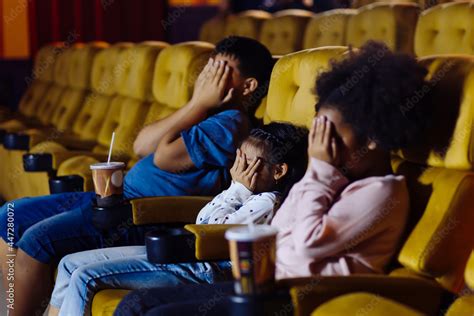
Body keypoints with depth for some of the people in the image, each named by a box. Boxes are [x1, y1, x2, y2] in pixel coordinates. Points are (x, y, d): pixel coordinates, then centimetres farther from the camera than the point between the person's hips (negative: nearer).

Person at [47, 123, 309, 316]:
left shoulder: (267, 203, -13)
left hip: (202, 269, -11)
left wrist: (238, 189, -9)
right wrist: (236, 189, 8)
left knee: (85, 277, -19)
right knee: (70, 264, 8)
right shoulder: (250, 195, 16)